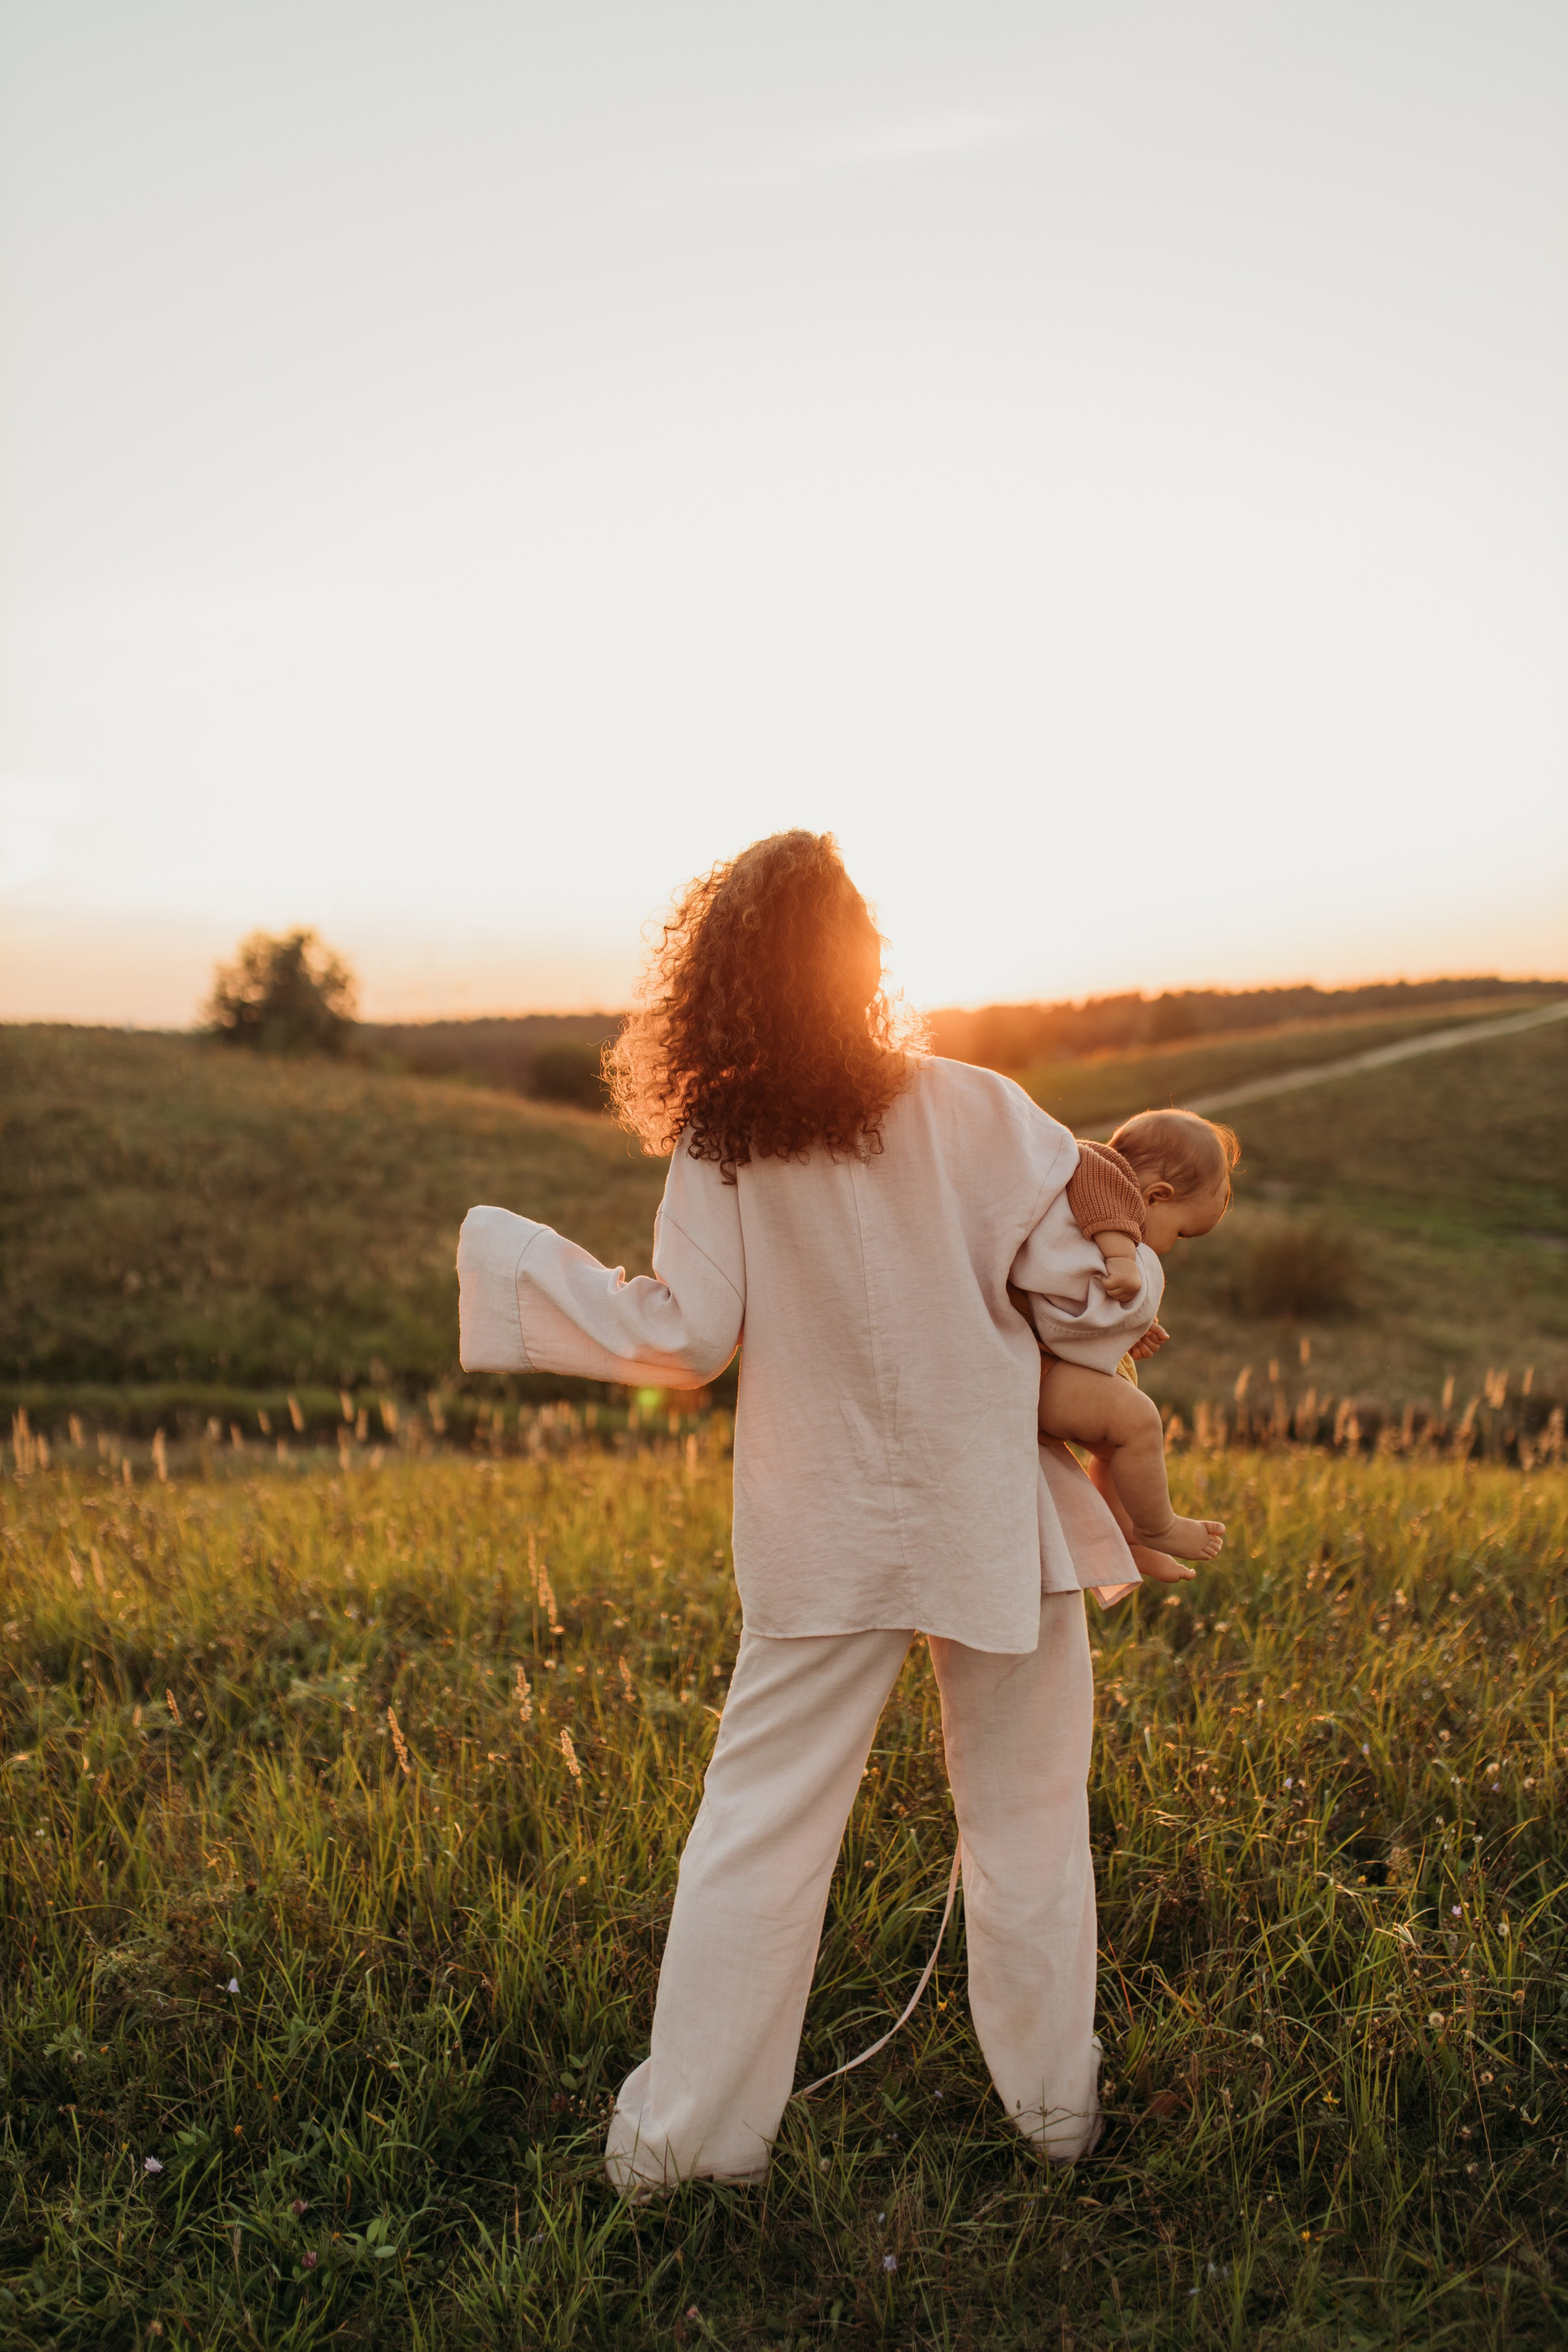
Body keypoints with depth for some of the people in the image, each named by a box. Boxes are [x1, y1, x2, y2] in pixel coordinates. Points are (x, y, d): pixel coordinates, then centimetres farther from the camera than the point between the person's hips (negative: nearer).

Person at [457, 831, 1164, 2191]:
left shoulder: (720, 1147, -10)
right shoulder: (980, 1113, -13)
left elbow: (684, 1341, -9)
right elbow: (1085, 1291, -10)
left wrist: (518, 1265, 3)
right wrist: (1131, 1312, 14)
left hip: (827, 1541, 1)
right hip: (998, 1522, 0)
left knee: (761, 1822, 12)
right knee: (1025, 1814, 17)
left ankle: (689, 2131, 24)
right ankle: (1055, 2104, 34)